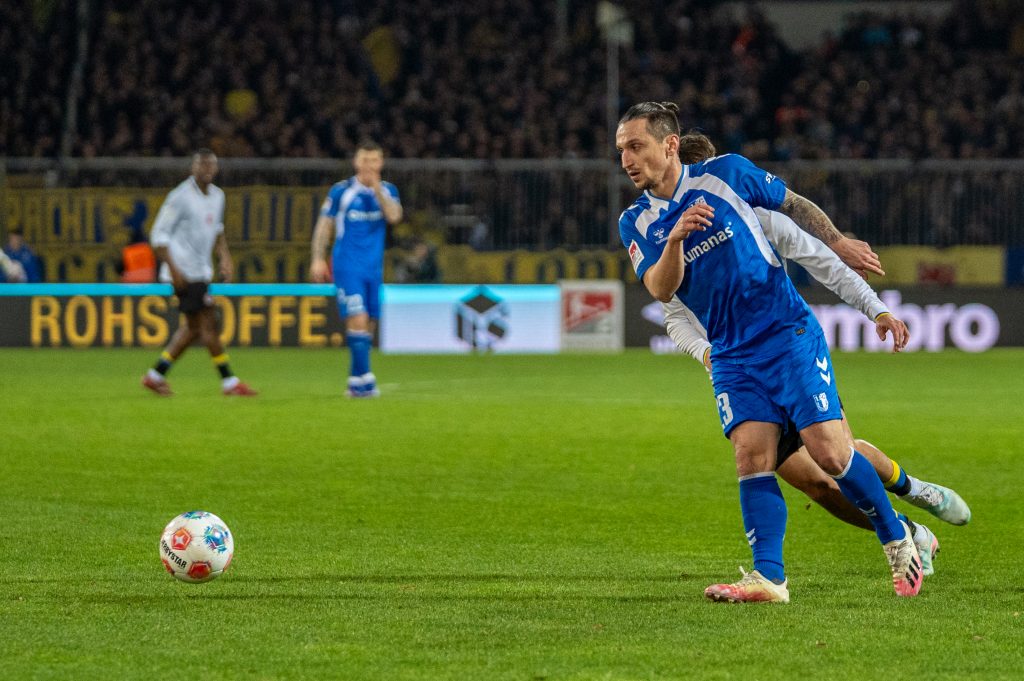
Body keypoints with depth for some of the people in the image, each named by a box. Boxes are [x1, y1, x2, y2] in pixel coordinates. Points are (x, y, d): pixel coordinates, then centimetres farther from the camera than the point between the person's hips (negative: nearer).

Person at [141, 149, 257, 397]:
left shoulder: (217, 196, 11)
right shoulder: (180, 197, -13)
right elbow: (158, 235, -13)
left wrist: (224, 257, 14)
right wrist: (173, 269, -18)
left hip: (202, 272, 9)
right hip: (185, 273, -9)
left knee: (193, 328, 11)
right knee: (208, 324, -8)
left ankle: (155, 376, 19)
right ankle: (229, 382, -4)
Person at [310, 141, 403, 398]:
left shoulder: (387, 191, 7)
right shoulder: (341, 191, -2)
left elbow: (394, 217, -12)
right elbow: (324, 225, 3)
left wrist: (377, 189, -18)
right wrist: (318, 259, -4)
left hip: (374, 268, 4)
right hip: (348, 267, -4)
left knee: (369, 325, 6)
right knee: (358, 320, -16)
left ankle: (356, 381, 15)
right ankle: (364, 379, -17)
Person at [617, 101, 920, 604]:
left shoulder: (726, 174, -3)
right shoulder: (636, 222, 4)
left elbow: (792, 204, 12)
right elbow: (661, 290, -11)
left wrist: (838, 241, 7)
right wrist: (676, 237, -28)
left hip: (789, 334, -3)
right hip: (731, 356, 3)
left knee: (829, 452, -11)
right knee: (751, 455, -16)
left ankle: (898, 539, 10)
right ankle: (769, 578, -16)